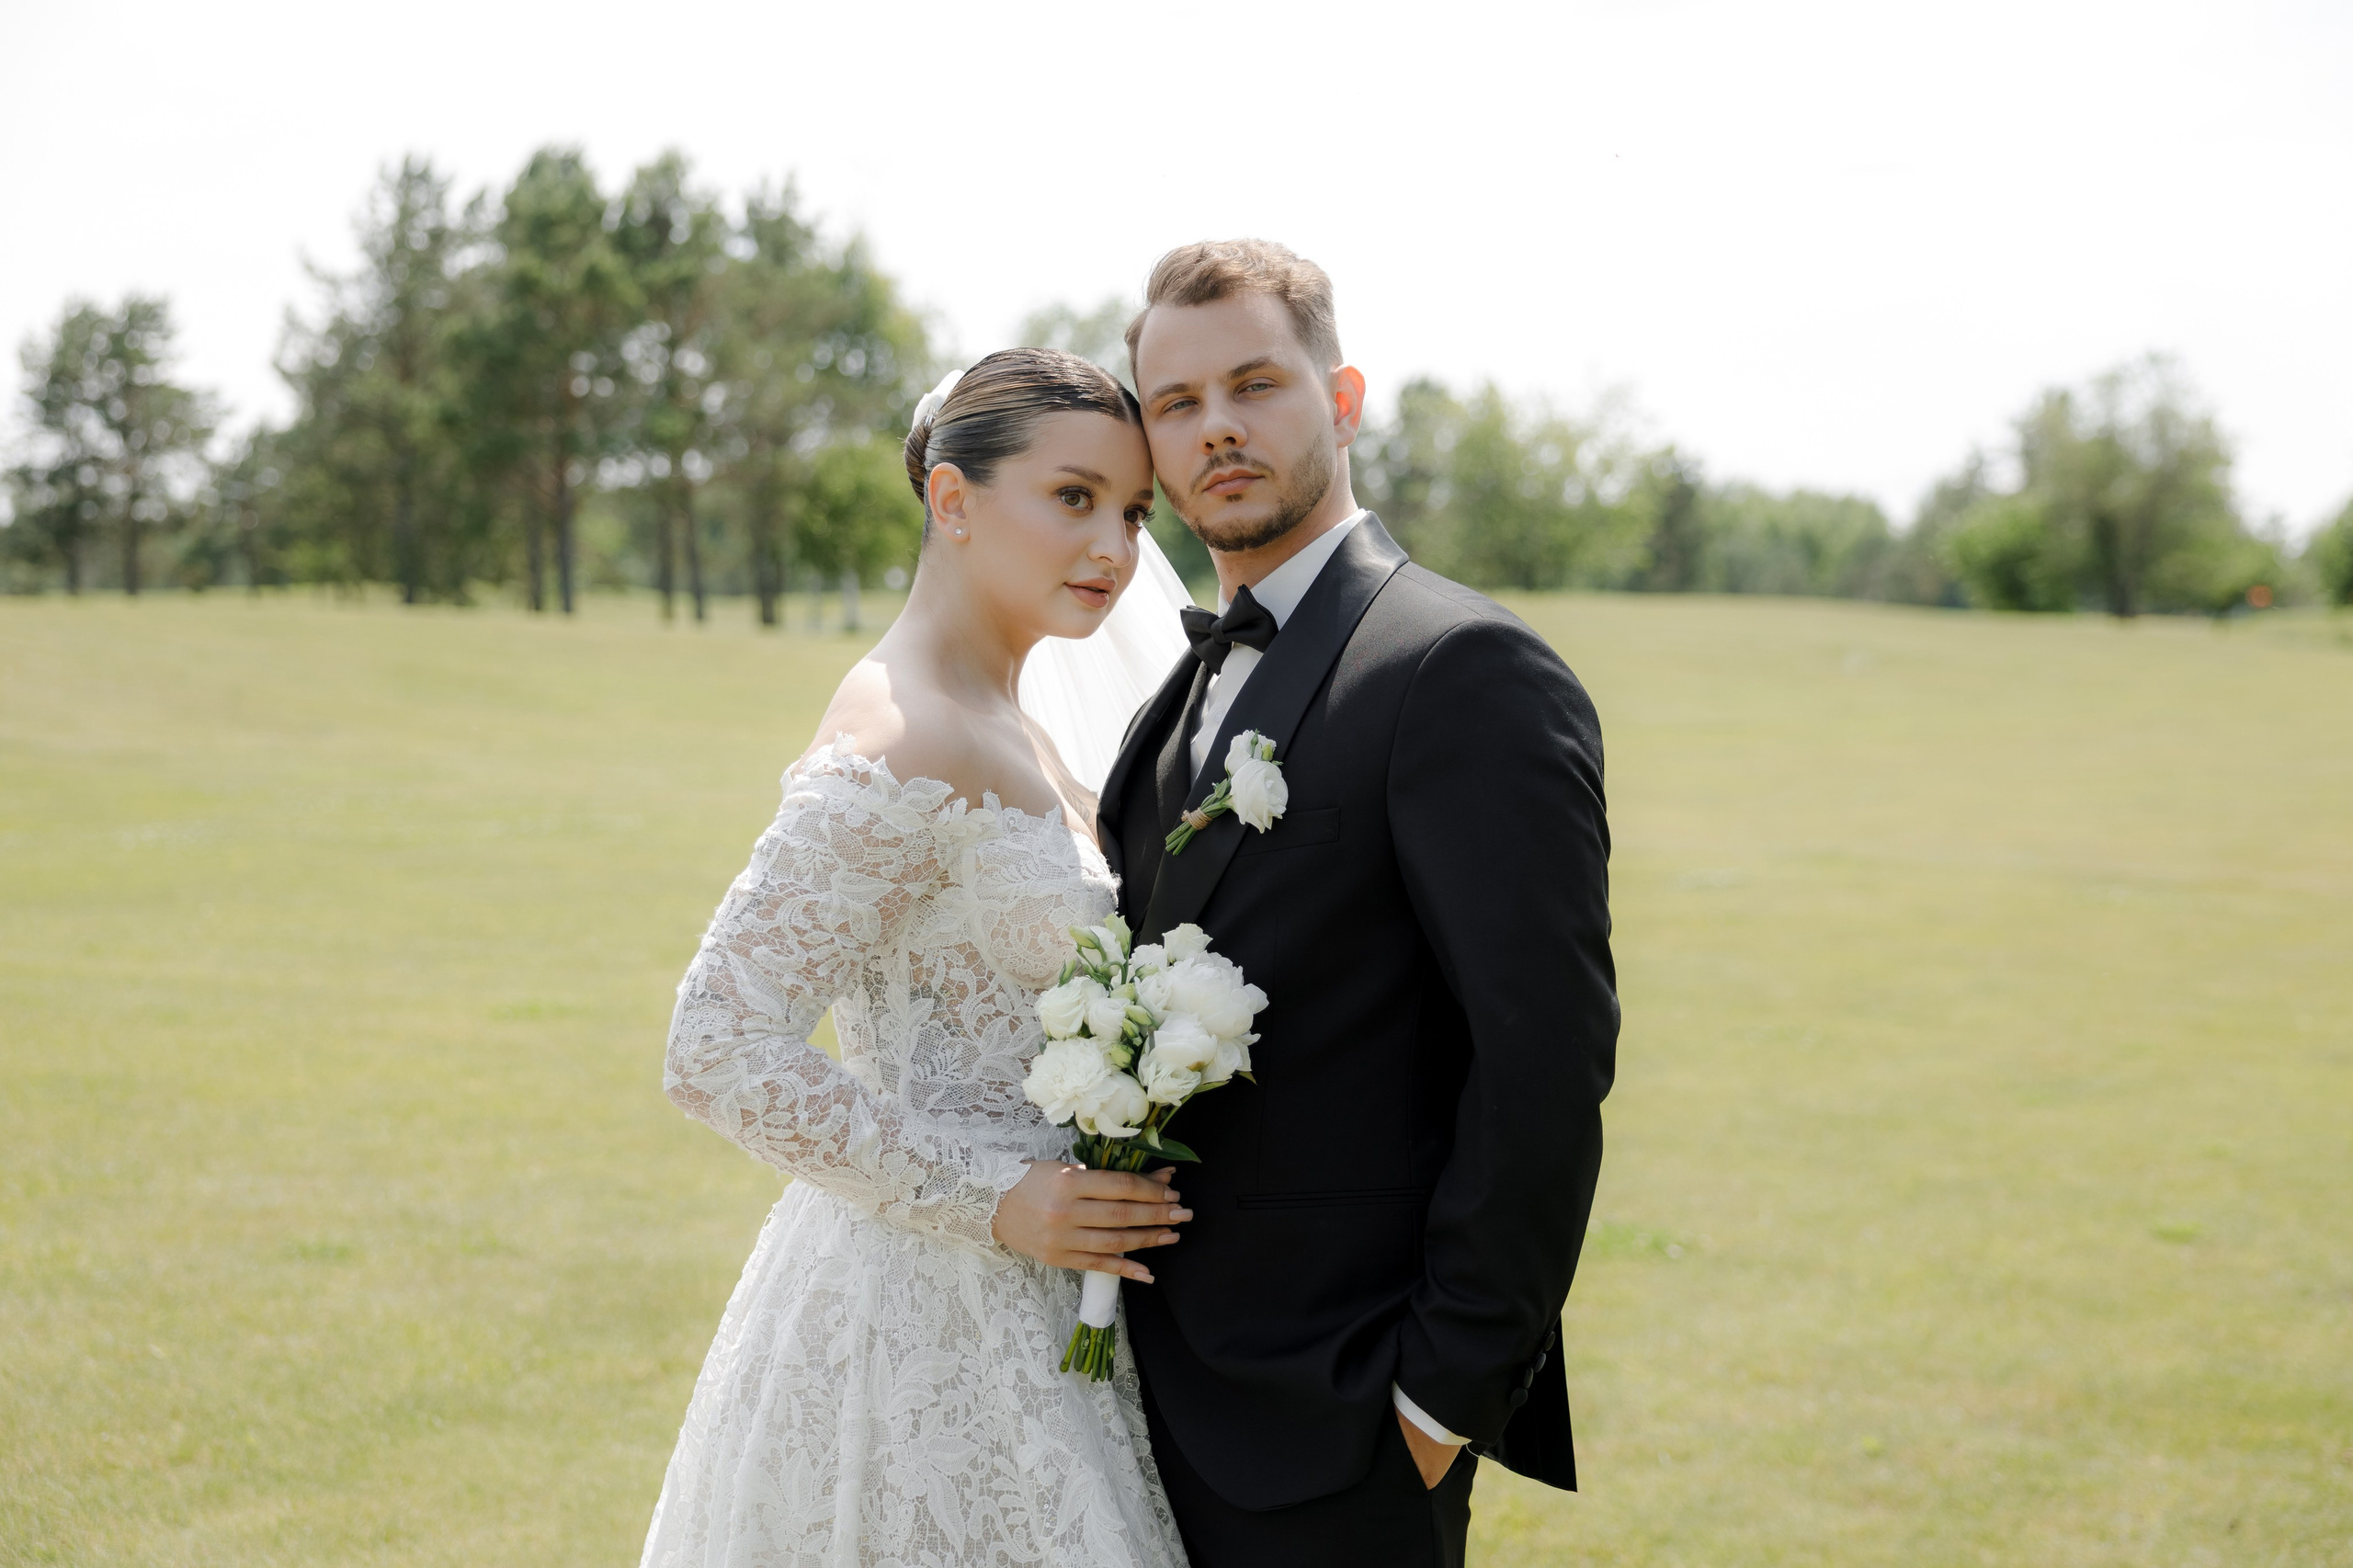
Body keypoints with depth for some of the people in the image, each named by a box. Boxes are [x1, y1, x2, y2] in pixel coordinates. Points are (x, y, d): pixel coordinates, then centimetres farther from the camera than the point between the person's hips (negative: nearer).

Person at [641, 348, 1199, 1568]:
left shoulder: (997, 723, 9)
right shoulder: (902, 748, -20)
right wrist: (995, 1197, -22)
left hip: (1014, 1312, 9)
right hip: (928, 1324, -9)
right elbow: (718, 1056, -23)